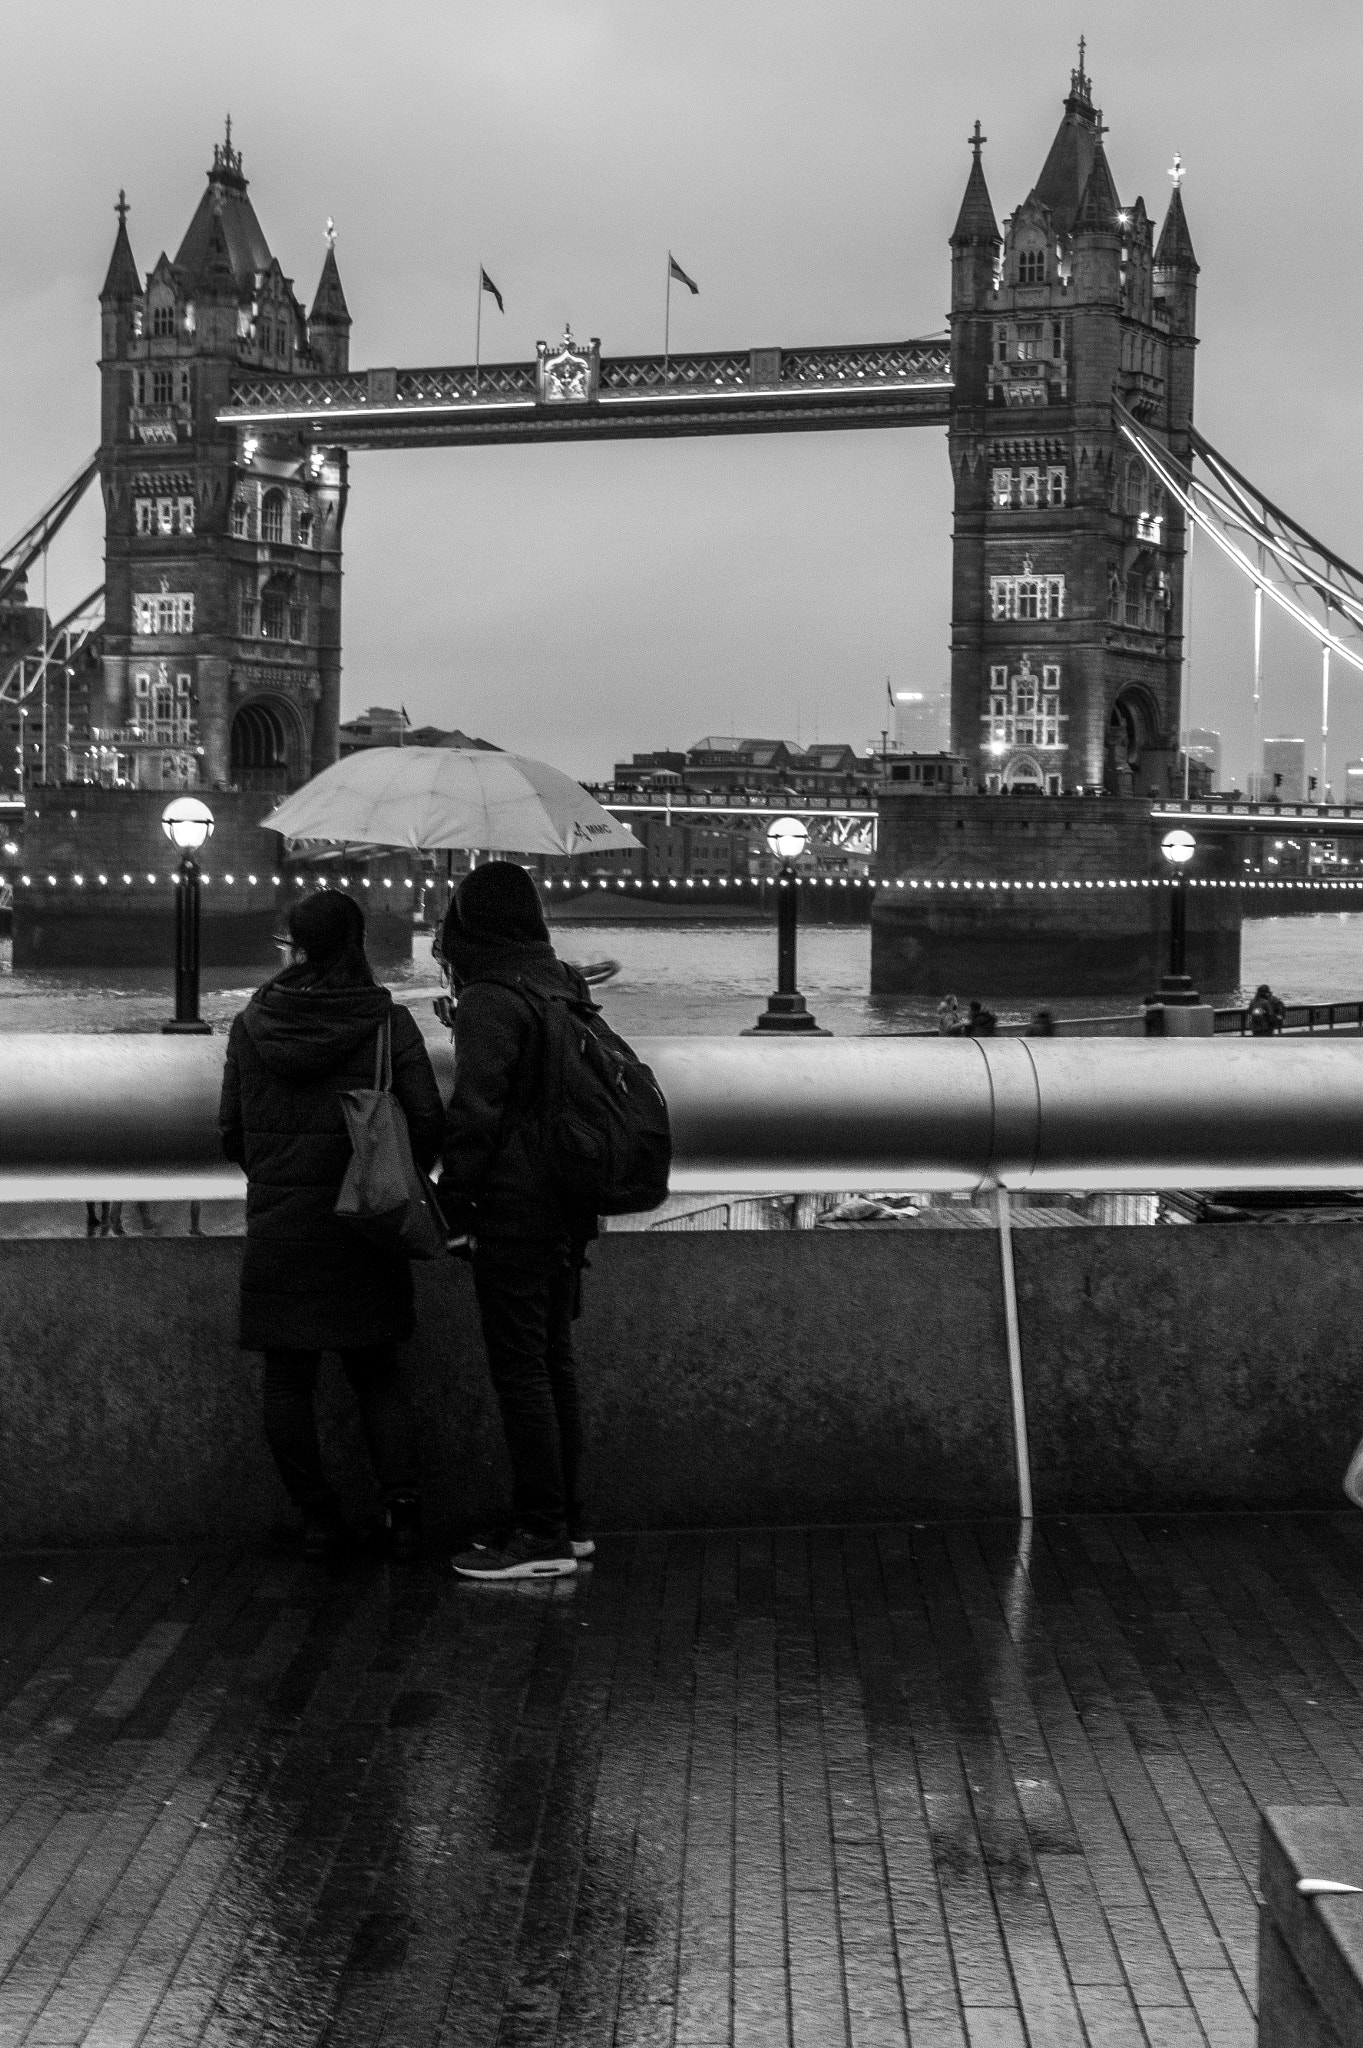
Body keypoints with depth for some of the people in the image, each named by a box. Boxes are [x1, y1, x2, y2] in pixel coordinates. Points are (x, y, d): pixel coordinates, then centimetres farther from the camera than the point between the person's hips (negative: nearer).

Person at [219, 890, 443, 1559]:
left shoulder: (251, 1025, -1)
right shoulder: (387, 1021, -6)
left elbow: (232, 1131, 5)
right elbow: (427, 1121, -8)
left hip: (276, 1222, 0)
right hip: (363, 1225, 0)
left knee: (288, 1381, 10)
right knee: (377, 1375, 12)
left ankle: (317, 1518, 11)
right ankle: (402, 1502, -2)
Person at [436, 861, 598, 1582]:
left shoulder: (489, 1001, -15)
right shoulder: (566, 986, 12)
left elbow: (475, 1111, -19)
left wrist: (452, 1199, -9)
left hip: (514, 1213, -9)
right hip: (569, 1206, 9)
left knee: (519, 1370, -3)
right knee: (553, 1360, 16)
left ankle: (542, 1535, 2)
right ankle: (567, 1520, 24)